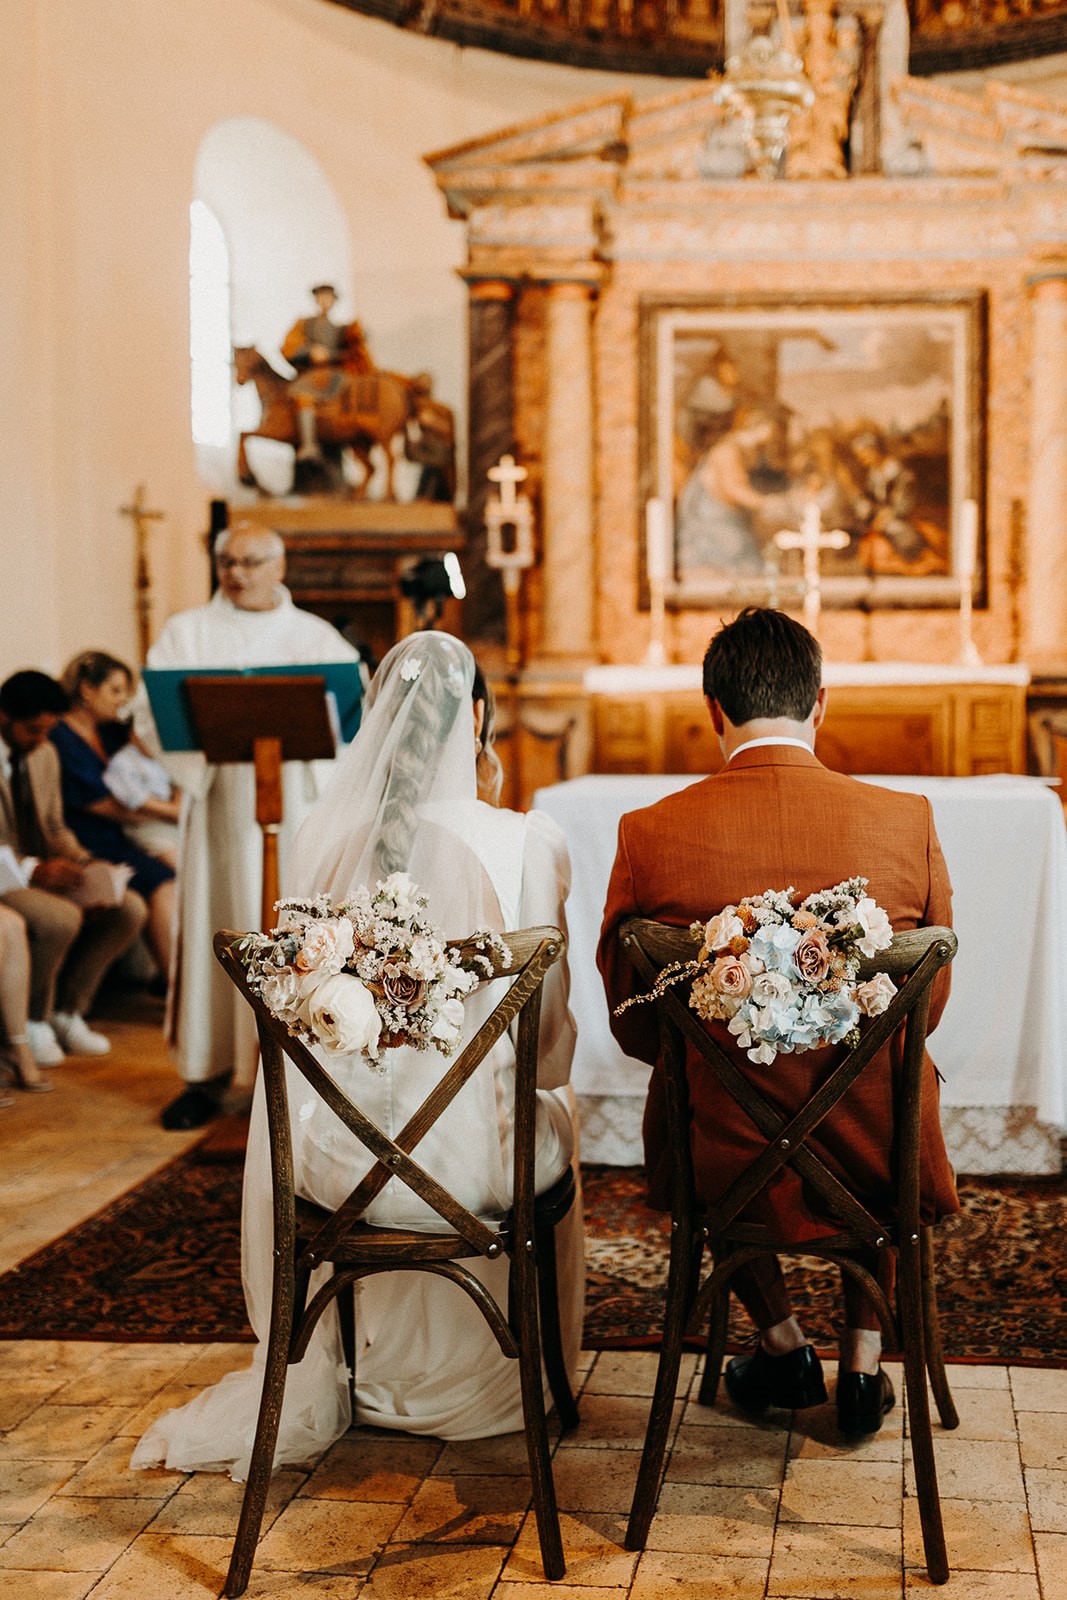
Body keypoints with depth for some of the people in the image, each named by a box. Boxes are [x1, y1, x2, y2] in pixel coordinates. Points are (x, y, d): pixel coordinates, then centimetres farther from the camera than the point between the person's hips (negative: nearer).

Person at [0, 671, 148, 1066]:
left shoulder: (45, 755, 10)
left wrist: (82, 864, -3)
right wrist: (32, 869, -28)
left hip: (42, 871, 8)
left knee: (130, 909, -11)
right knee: (63, 919, -34)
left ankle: (67, 1010, 2)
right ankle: (33, 1021, -8)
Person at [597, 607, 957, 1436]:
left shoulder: (649, 835, -13)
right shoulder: (906, 821, -12)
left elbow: (634, 1026, -1)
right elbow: (928, 1004, 3)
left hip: (720, 1157, 0)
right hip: (872, 1162, 0)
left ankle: (782, 1344, 37)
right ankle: (864, 1361, 33)